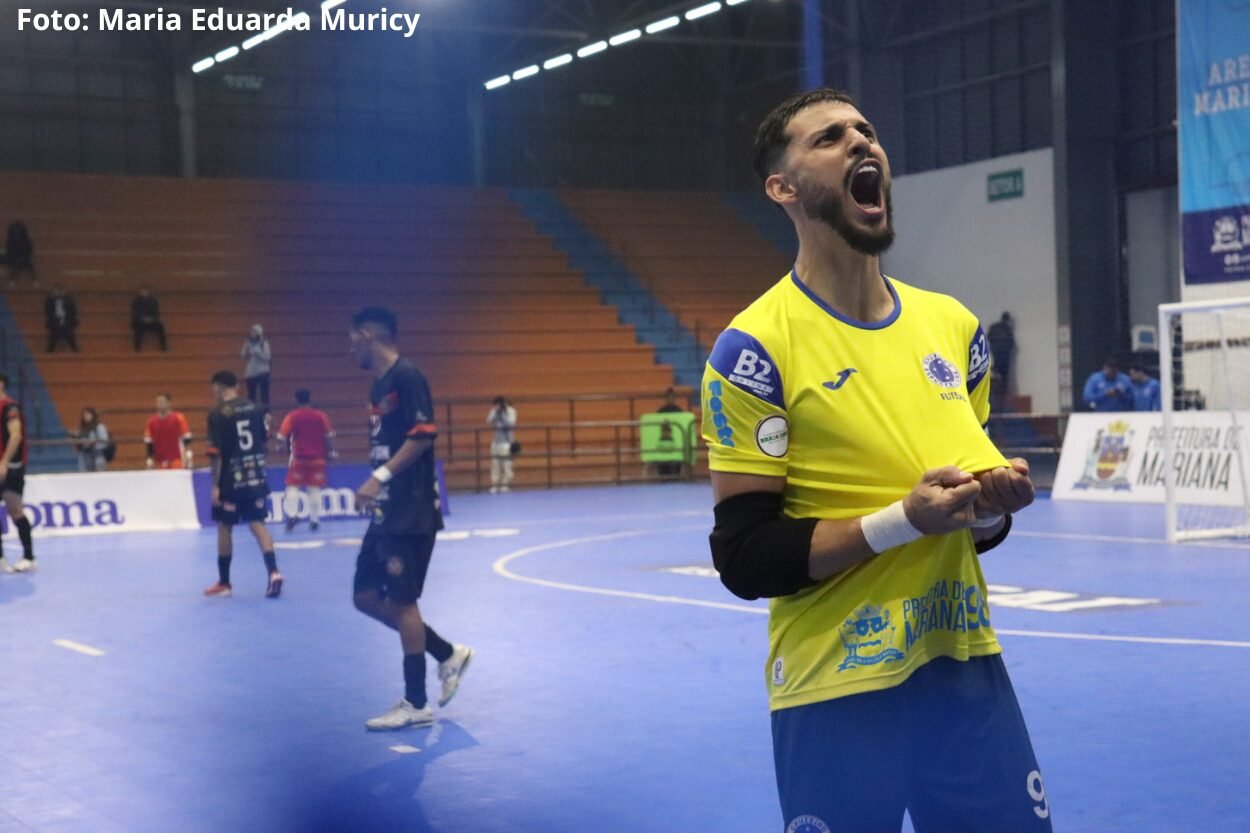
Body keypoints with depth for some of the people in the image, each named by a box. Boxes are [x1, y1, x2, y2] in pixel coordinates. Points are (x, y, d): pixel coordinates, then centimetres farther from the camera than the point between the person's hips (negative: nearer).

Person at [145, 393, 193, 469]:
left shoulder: (178, 418, -2)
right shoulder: (152, 421, 7)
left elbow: (187, 438, -3)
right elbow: (148, 442, 12)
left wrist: (188, 456, -11)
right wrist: (150, 460, 9)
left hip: (177, 461, -3)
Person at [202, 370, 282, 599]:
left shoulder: (217, 414, -11)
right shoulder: (254, 408, 4)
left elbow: (216, 453, -14)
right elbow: (264, 439, 12)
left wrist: (215, 485, -12)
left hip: (230, 480, -4)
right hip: (256, 477, 4)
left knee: (225, 527, 9)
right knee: (257, 524, 4)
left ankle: (224, 583, 18)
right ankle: (273, 572, -15)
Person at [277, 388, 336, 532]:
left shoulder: (292, 416, -3)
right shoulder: (320, 416, 2)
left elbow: (282, 436, -11)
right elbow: (329, 436, 2)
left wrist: (280, 445, 8)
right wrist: (331, 451, 13)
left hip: (298, 457, -1)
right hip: (317, 458, 2)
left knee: (293, 487, 7)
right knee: (315, 489, 7)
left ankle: (291, 515, -8)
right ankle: (314, 520, 8)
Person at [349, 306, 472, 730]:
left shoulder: (406, 377, -13)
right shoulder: (379, 384, 16)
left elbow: (423, 436, -21)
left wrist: (379, 478, -24)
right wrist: (374, 490, 17)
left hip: (412, 512, -10)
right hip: (387, 512, 10)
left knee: (401, 600, -5)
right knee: (366, 596, 10)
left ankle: (416, 704, 4)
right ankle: (448, 654, 21)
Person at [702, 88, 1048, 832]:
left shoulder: (954, 325, 7)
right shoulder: (757, 347, -12)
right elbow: (746, 558, -13)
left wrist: (991, 506, -6)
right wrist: (905, 520, -21)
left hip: (967, 664, 5)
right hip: (840, 689, -5)